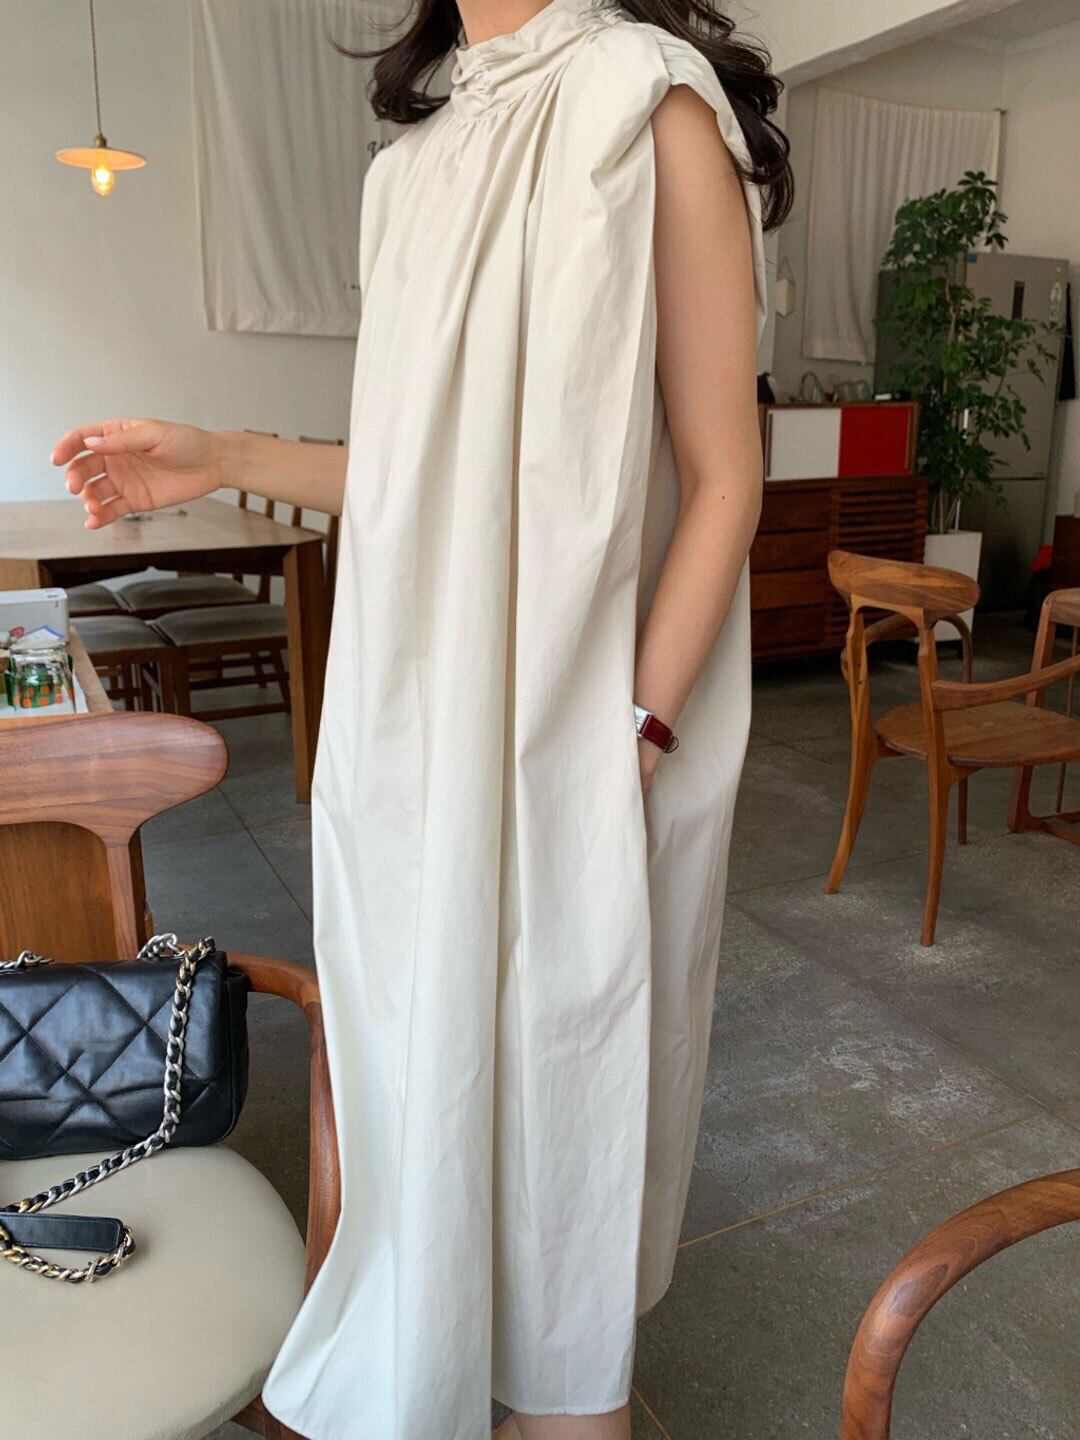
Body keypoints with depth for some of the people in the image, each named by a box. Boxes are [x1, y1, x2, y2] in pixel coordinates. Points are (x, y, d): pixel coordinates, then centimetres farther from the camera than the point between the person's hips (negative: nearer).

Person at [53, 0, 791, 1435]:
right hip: (415, 729, 7)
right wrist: (226, 459, 9)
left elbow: (722, 476, -10)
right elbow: (433, 467, 14)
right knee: (432, 1063, 19)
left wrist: (635, 737, -16)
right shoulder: (423, 158, 16)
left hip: (567, 733, -6)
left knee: (553, 1077, 10)